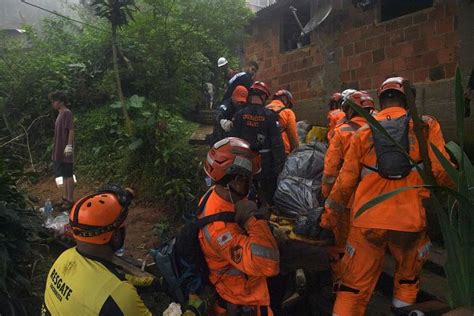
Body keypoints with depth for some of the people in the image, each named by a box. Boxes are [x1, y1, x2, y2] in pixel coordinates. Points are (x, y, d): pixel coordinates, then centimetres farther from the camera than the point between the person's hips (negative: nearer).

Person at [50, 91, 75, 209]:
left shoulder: (67, 113, -11)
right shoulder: (60, 114, 16)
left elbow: (71, 130, -17)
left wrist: (69, 146, -22)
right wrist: (56, 150, 21)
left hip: (65, 151, -9)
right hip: (59, 151, 9)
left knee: (68, 175, -5)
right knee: (64, 175, 13)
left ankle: (70, 200, -1)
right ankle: (66, 198, 21)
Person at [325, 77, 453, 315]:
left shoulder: (363, 133, 6)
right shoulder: (425, 126, 1)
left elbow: (347, 178, 6)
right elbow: (441, 170, -5)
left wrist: (333, 204, 22)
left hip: (367, 220, 1)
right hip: (409, 220, 0)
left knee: (355, 284, 8)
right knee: (408, 275, 25)